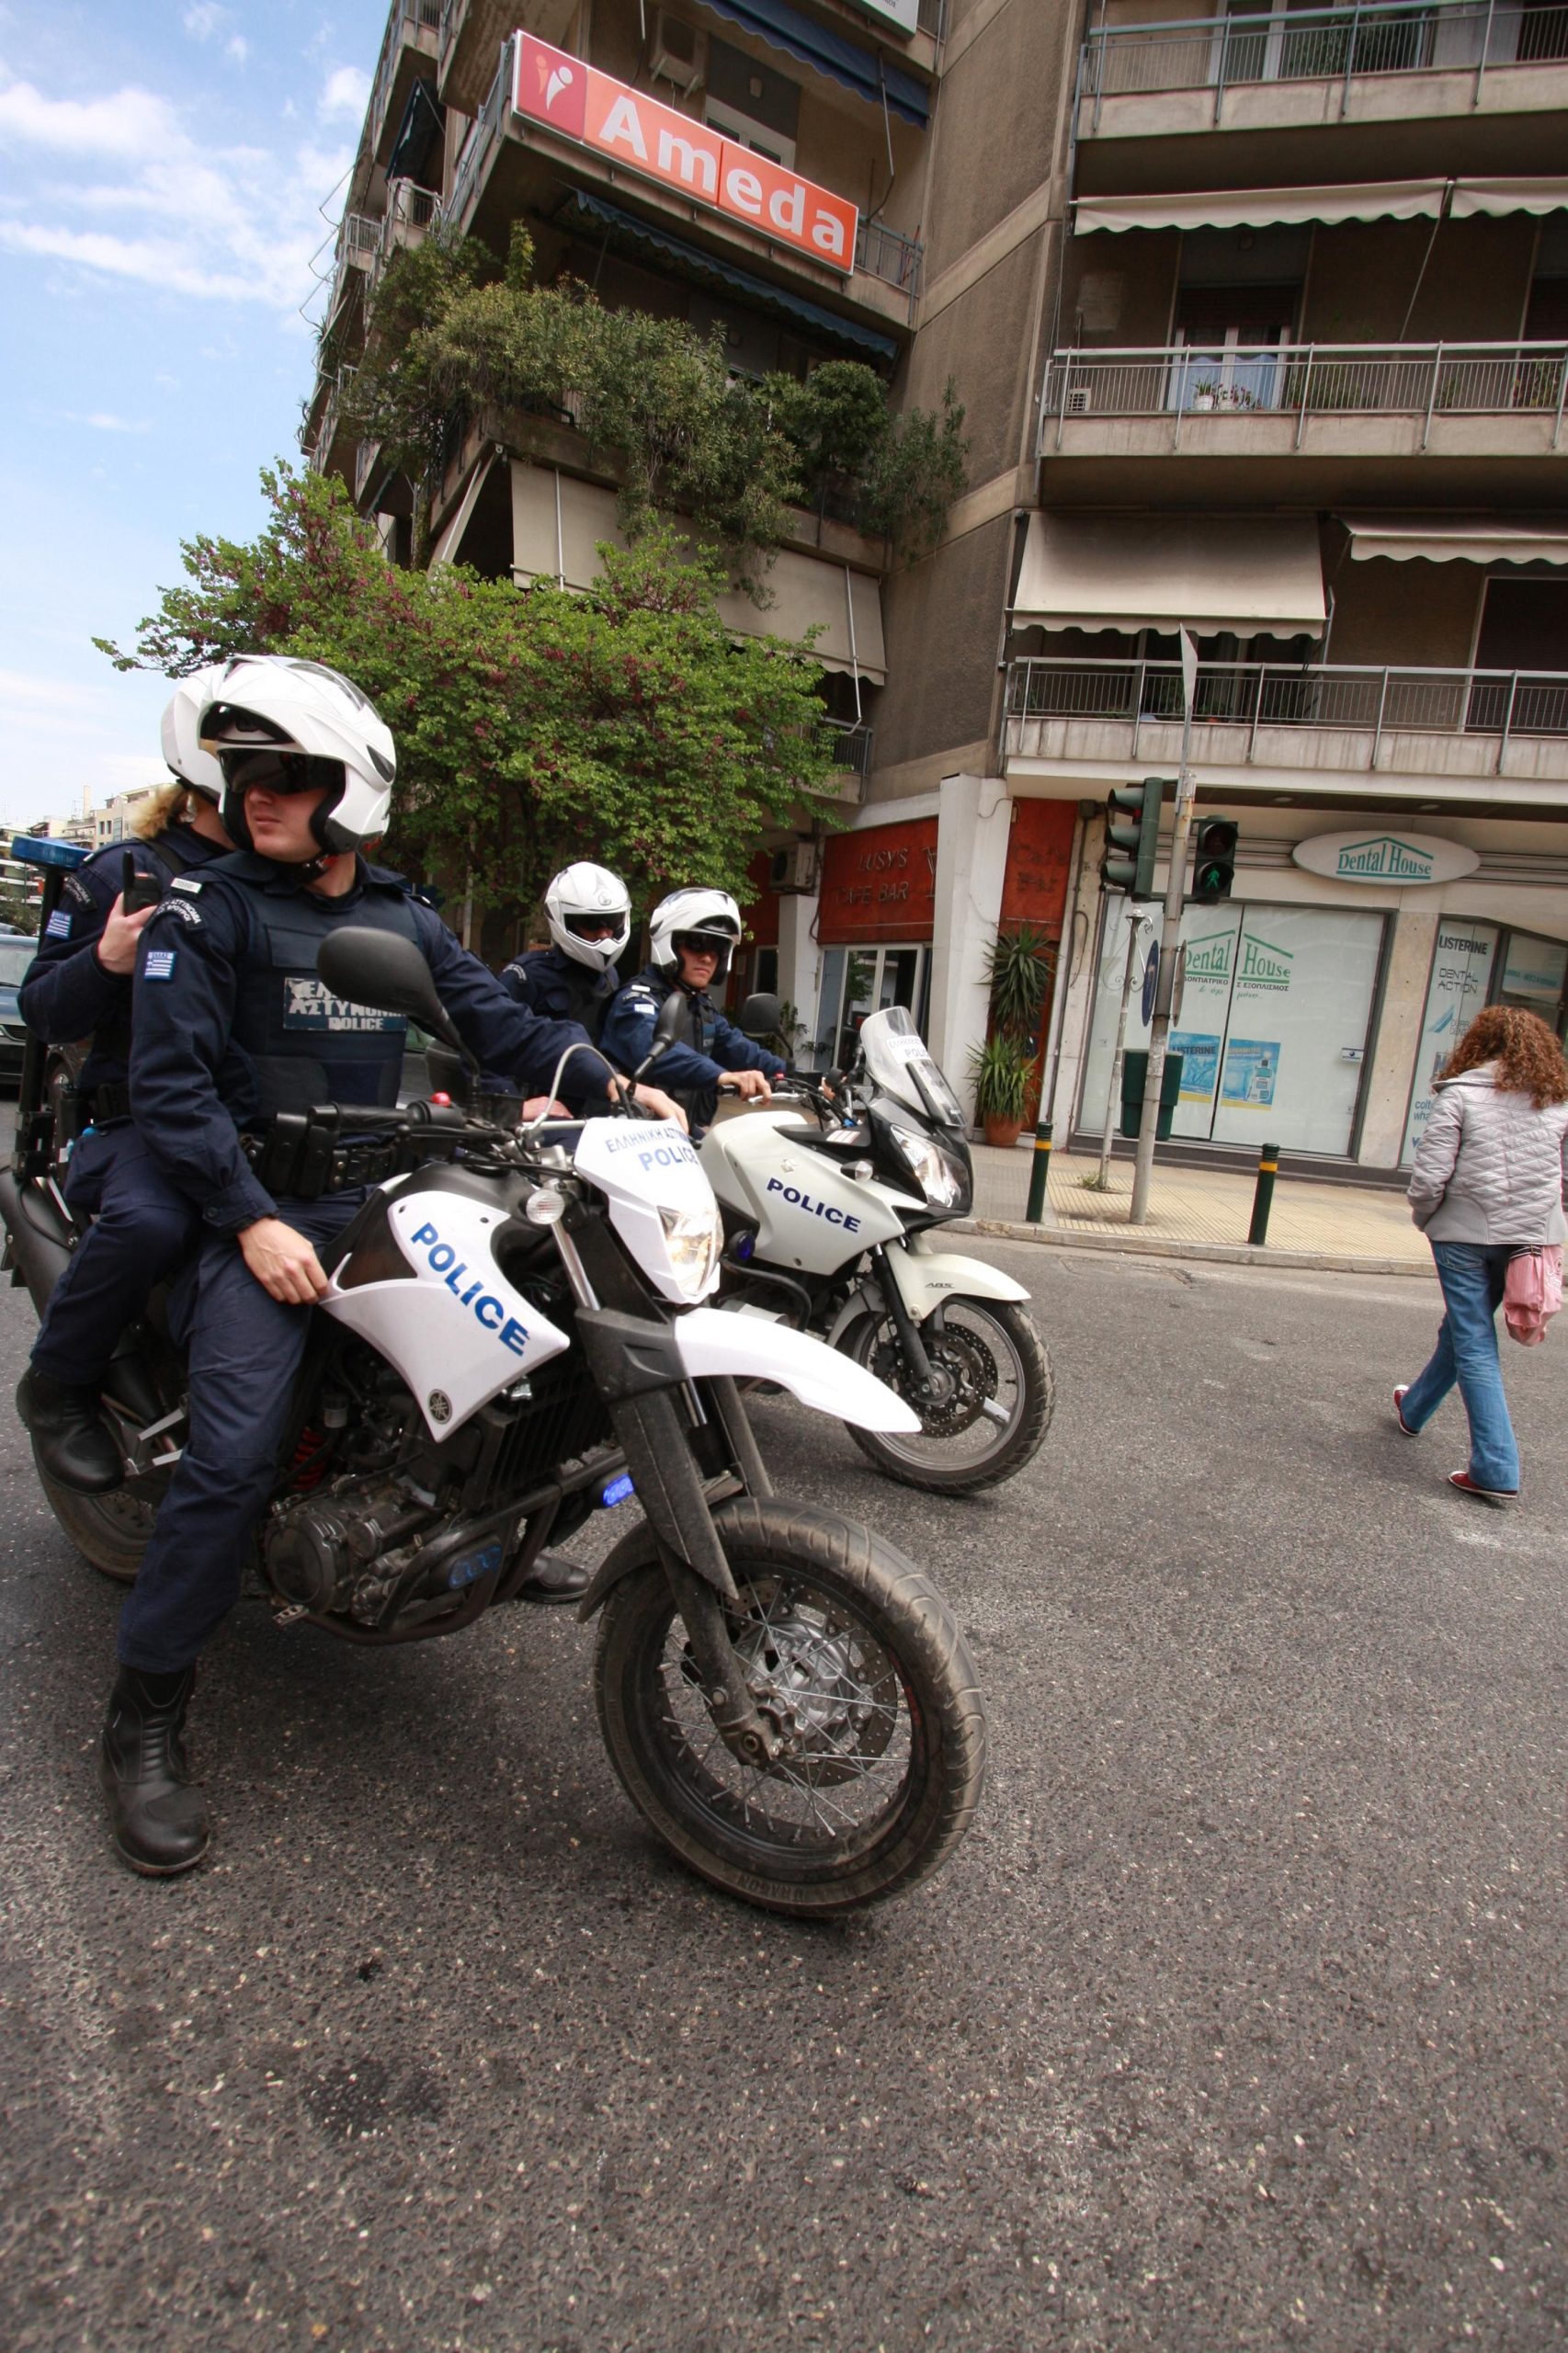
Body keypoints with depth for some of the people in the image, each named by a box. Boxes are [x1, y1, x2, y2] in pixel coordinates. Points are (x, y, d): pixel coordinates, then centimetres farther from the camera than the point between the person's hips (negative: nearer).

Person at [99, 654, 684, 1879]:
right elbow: (172, 1082, -7)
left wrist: (610, 1083, -9)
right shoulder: (206, 911, -1)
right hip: (260, 1207, -5)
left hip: (387, 1193, 5)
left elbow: (499, 1020, 8)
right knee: (233, 1456, -18)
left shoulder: (407, 920, 13)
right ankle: (144, 1721, 0)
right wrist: (251, 1220, -18)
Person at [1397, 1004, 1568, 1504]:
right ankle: (1414, 1409, 43)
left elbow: (1428, 1176, -14)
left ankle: (1496, 1471, 0)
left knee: (1474, 1345, 3)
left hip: (1465, 1232, -5)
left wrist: (1424, 1217, 4)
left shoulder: (1460, 1094, -9)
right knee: (1463, 1329, 22)